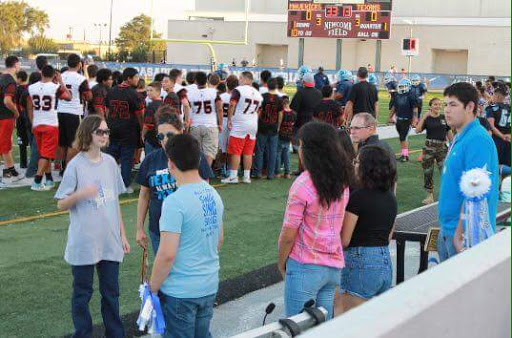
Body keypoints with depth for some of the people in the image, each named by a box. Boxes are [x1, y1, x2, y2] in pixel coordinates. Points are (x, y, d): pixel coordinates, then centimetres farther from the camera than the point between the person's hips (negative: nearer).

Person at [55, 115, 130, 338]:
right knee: (82, 293, 8)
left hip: (110, 241, 4)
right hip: (83, 242, -4)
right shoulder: (76, 165, -10)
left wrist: (122, 235, 12)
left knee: (111, 291, 13)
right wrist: (80, 194, -26)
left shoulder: (110, 162, 4)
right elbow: (61, 204, -7)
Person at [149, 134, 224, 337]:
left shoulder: (175, 202, -21)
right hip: (209, 286, 7)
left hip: (180, 292, -7)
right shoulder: (214, 195, 3)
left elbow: (167, 254, -22)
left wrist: (153, 288, -10)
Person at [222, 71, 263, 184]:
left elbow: (232, 106, -14)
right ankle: (247, 177, 12)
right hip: (253, 126, 6)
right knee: (248, 153, 10)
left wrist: (229, 120, -7)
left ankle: (233, 176, -4)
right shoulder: (258, 94, 12)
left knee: (235, 152, -3)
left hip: (239, 125, -6)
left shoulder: (238, 90, -9)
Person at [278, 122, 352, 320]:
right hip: (334, 266, 7)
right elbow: (341, 227, 8)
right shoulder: (342, 181, 3)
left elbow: (288, 235, -13)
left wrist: (281, 263, 2)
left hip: (305, 268, -6)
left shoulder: (303, 185, -16)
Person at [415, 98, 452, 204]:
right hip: (429, 147, 0)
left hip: (442, 147, 0)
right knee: (427, 172, 6)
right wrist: (424, 116, -18)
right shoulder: (427, 119, -2)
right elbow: (418, 130, -16)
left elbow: (448, 133, 12)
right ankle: (430, 196, 19)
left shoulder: (444, 118, 4)